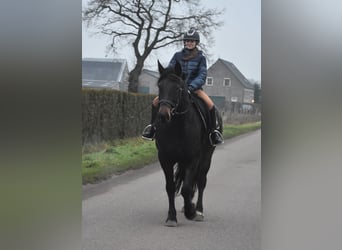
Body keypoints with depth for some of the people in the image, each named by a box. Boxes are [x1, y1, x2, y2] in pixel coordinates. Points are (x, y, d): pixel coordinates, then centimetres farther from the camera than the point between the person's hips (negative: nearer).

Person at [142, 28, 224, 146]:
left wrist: (191, 87, -25)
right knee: (156, 101, -13)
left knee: (210, 104, -28)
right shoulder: (177, 55, 5)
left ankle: (213, 131, -12)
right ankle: (153, 126, 6)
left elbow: (202, 75, -9)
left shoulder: (201, 57, -1)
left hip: (194, 87, -2)